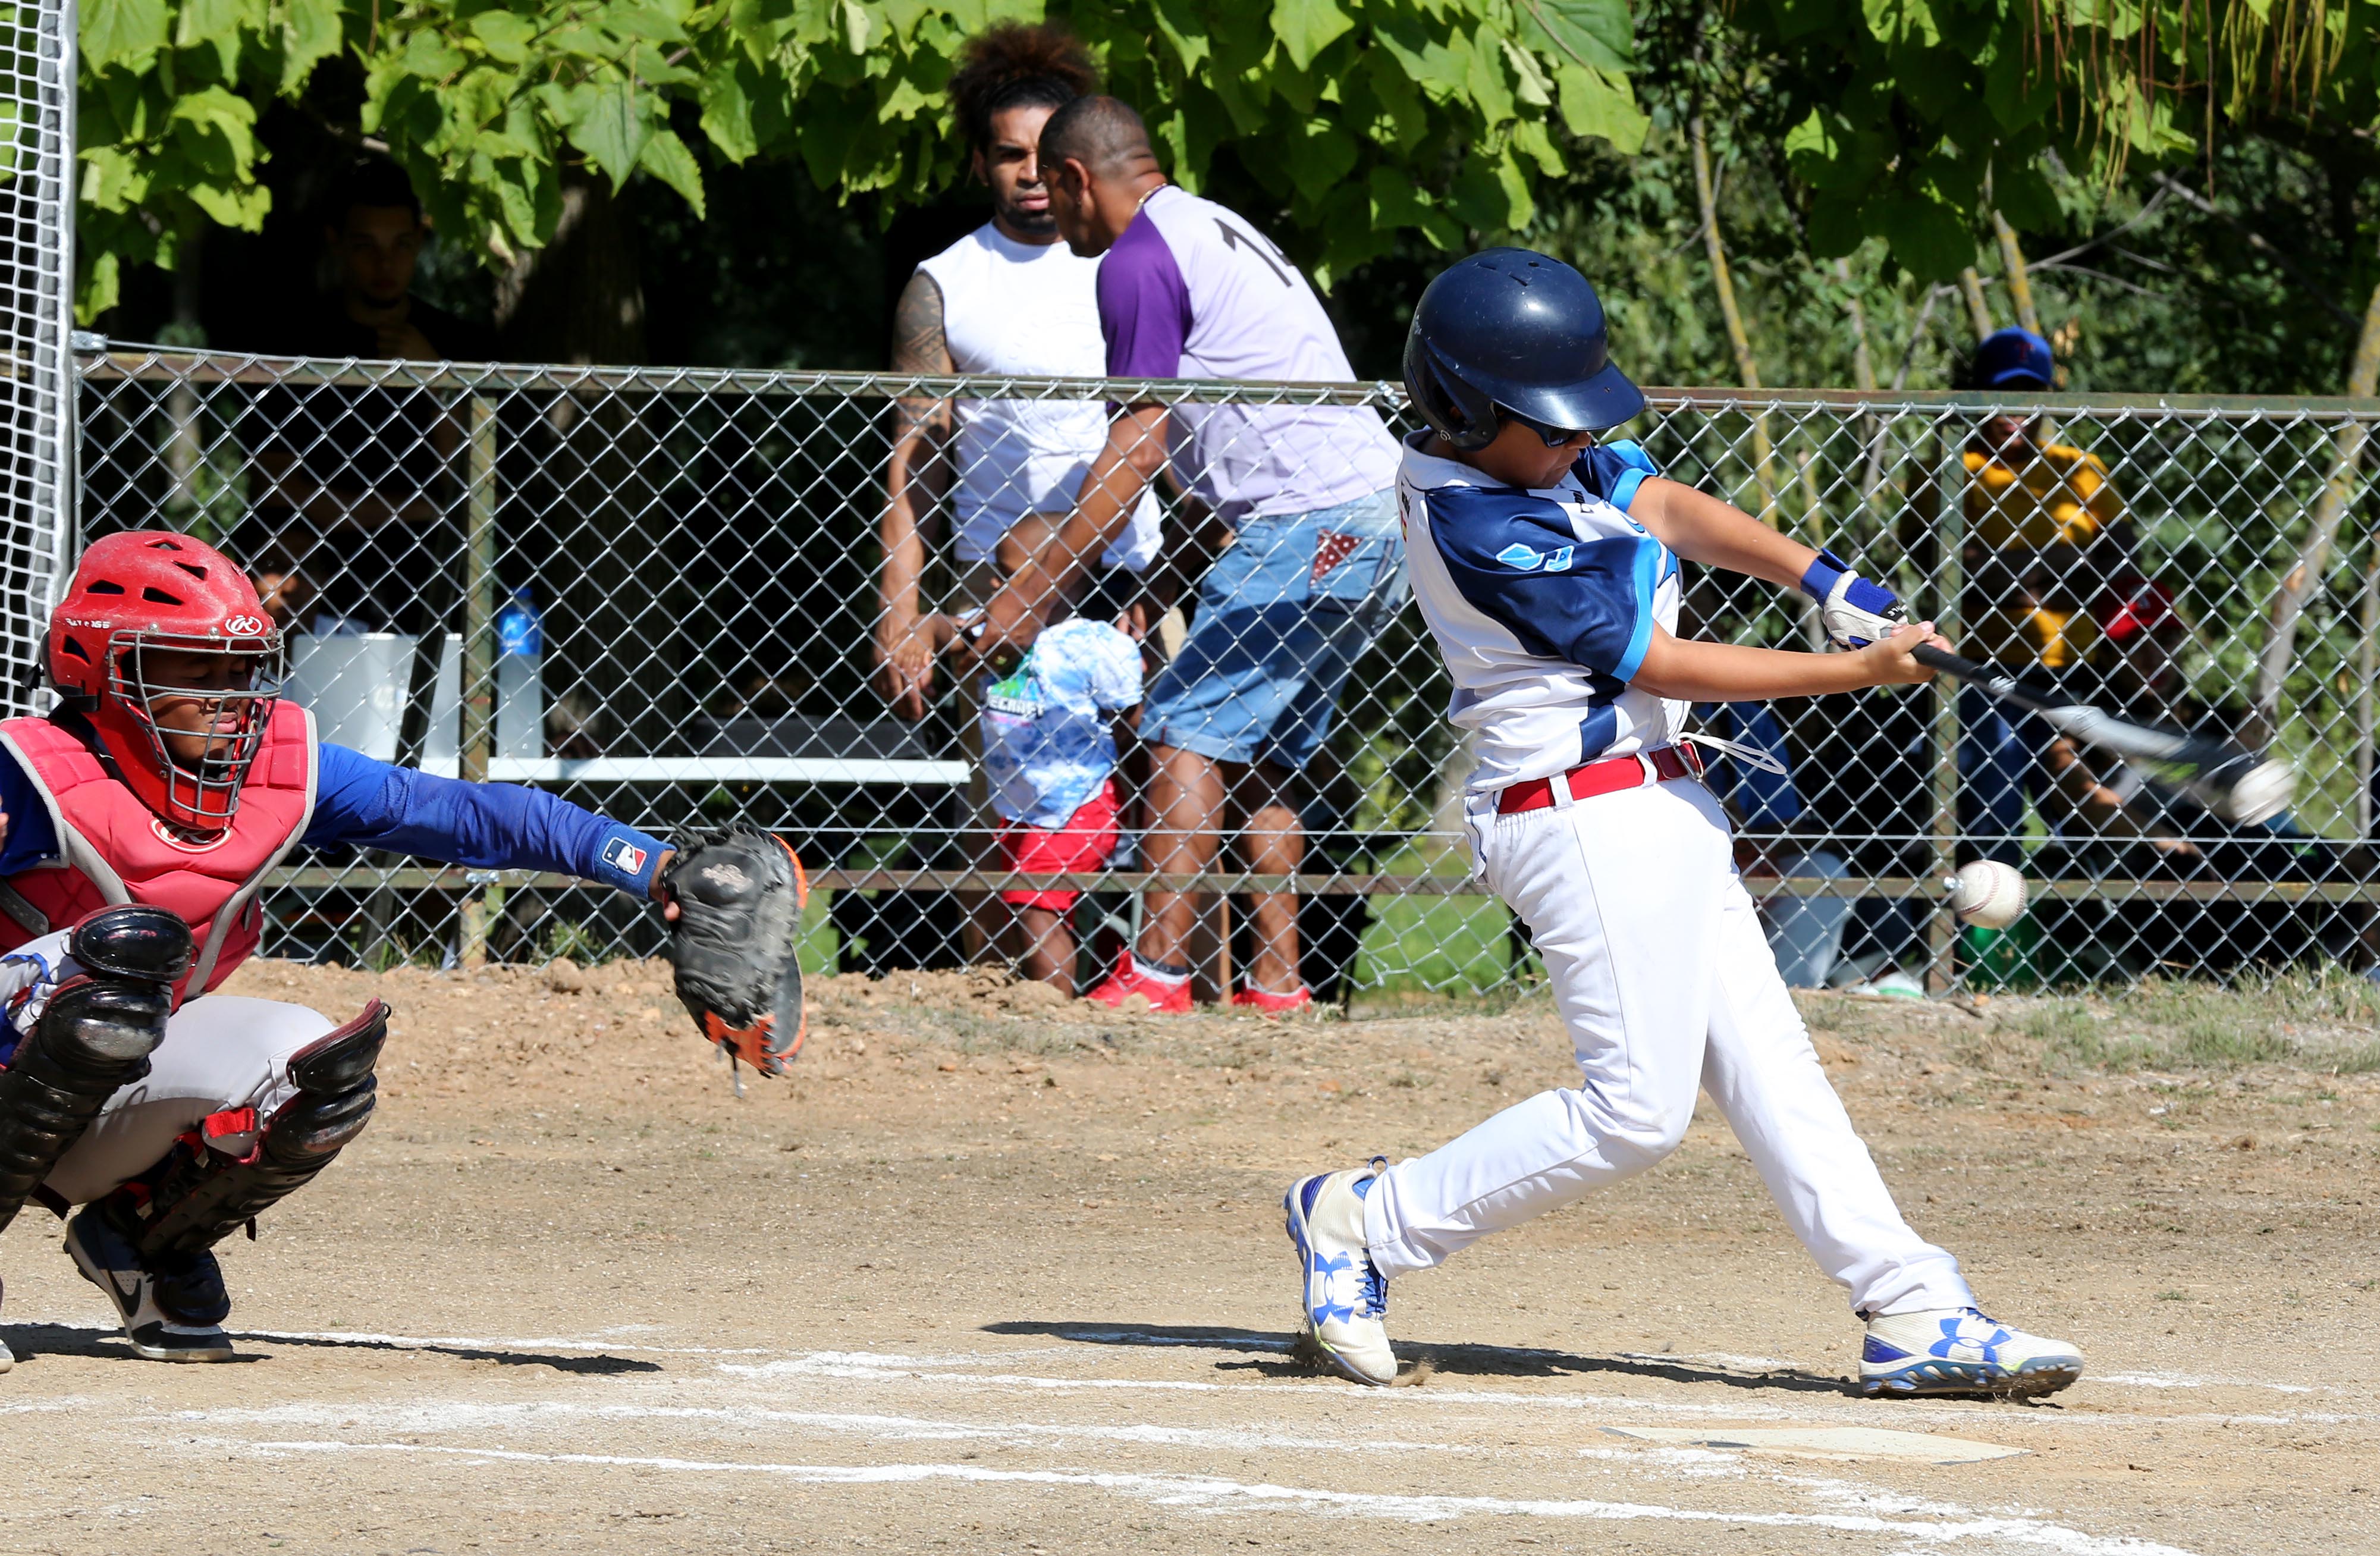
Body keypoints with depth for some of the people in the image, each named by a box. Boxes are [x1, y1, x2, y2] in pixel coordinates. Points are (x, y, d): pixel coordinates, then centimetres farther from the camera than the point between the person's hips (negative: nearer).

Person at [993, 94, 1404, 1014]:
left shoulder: (1138, 262, -7)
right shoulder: (1216, 230, 24)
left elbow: (1135, 453, -10)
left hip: (1308, 524, -10)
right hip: (1379, 524, 10)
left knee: (1188, 729, -10)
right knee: (1256, 759, 12)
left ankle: (1156, 975, -17)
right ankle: (1277, 987, 8)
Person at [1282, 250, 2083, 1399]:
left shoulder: (1534, 451, 5)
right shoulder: (1480, 530, -22)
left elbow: (1663, 508, 5)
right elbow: (1659, 662, -18)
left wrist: (1816, 575, -11)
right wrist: (1859, 671, -13)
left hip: (1655, 812, 10)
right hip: (1590, 816, -10)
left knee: (1766, 1067, 7)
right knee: (1634, 1109, -8)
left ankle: (1912, 1315, 6)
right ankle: (1365, 1223, 3)